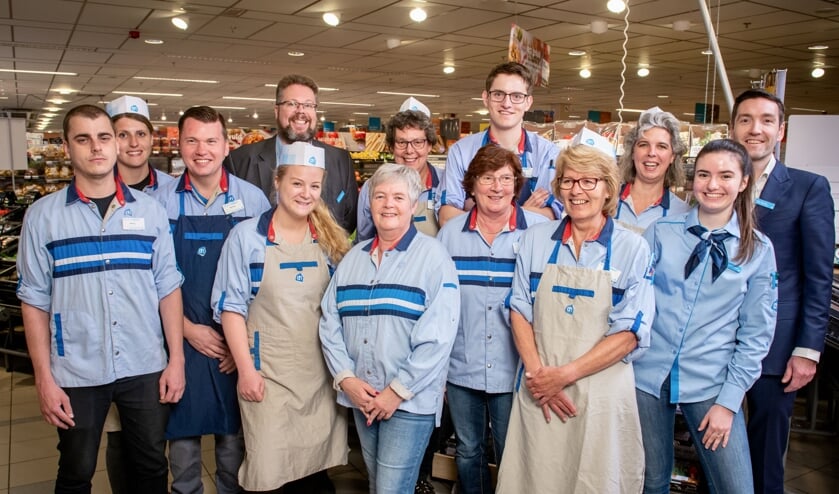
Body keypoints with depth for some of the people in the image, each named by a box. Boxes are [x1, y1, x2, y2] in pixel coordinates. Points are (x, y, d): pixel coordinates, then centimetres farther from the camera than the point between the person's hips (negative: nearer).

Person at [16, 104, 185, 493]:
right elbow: (34, 301, -1)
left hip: (146, 368, 1)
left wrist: (176, 359, -1)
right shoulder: (42, 216, -3)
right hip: (76, 372, -1)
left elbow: (168, 287, 2)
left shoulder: (149, 210, 1)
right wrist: (44, 378, -4)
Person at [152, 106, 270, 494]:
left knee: (235, 431, 11)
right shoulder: (160, 201, -1)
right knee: (183, 429, 11)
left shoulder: (253, 199, -3)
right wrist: (188, 329, -7)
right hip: (182, 339, 0)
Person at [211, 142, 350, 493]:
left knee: (316, 463, 12)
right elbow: (230, 306, -6)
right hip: (267, 372, -3)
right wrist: (246, 368, -11)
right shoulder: (246, 236, -6)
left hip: (322, 370, 4)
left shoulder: (330, 240, 5)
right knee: (269, 466, 3)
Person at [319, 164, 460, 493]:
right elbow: (330, 323, 6)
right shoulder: (353, 258, 9)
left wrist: (398, 391, -15)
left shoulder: (433, 257, -8)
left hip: (410, 402, -5)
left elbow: (437, 338, -15)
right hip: (361, 397, 5)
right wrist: (345, 379, -6)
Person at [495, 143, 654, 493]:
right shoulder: (536, 239, 3)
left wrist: (565, 374, -15)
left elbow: (630, 333, -8)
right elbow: (520, 309, 4)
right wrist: (537, 371, -10)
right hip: (538, 388, 2)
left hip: (601, 393, -2)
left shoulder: (632, 248, -4)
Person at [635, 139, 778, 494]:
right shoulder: (661, 232, -1)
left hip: (711, 385, 0)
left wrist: (729, 401, -4)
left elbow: (756, 333, 1)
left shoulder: (758, 249, 0)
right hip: (648, 375, 0)